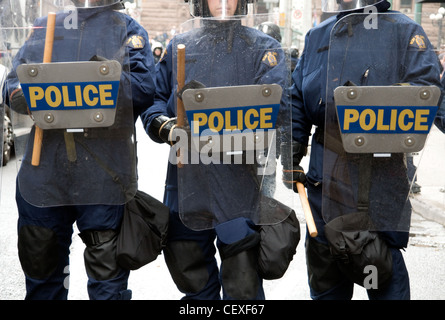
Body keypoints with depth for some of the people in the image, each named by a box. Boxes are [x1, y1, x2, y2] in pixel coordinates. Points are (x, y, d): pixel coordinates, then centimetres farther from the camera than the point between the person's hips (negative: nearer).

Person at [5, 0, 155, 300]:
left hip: (104, 174, -3)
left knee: (108, 275, 5)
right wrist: (27, 97, -13)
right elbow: (15, 82, 10)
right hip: (45, 170, 3)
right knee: (40, 264, 16)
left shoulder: (127, 29, 5)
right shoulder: (43, 26, 16)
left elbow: (143, 91, -8)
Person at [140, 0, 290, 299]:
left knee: (243, 284, -1)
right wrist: (164, 126, -12)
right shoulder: (178, 47, 14)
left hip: (240, 181, -4)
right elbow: (154, 98, 10)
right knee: (188, 269, 18)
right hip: (185, 179, 4)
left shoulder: (265, 49, 2)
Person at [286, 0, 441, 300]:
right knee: (324, 261, 15)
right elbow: (298, 101, 15)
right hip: (324, 171, 5)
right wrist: (292, 157, 6)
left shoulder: (404, 31, 0)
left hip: (380, 171, -4)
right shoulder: (317, 36, 14)